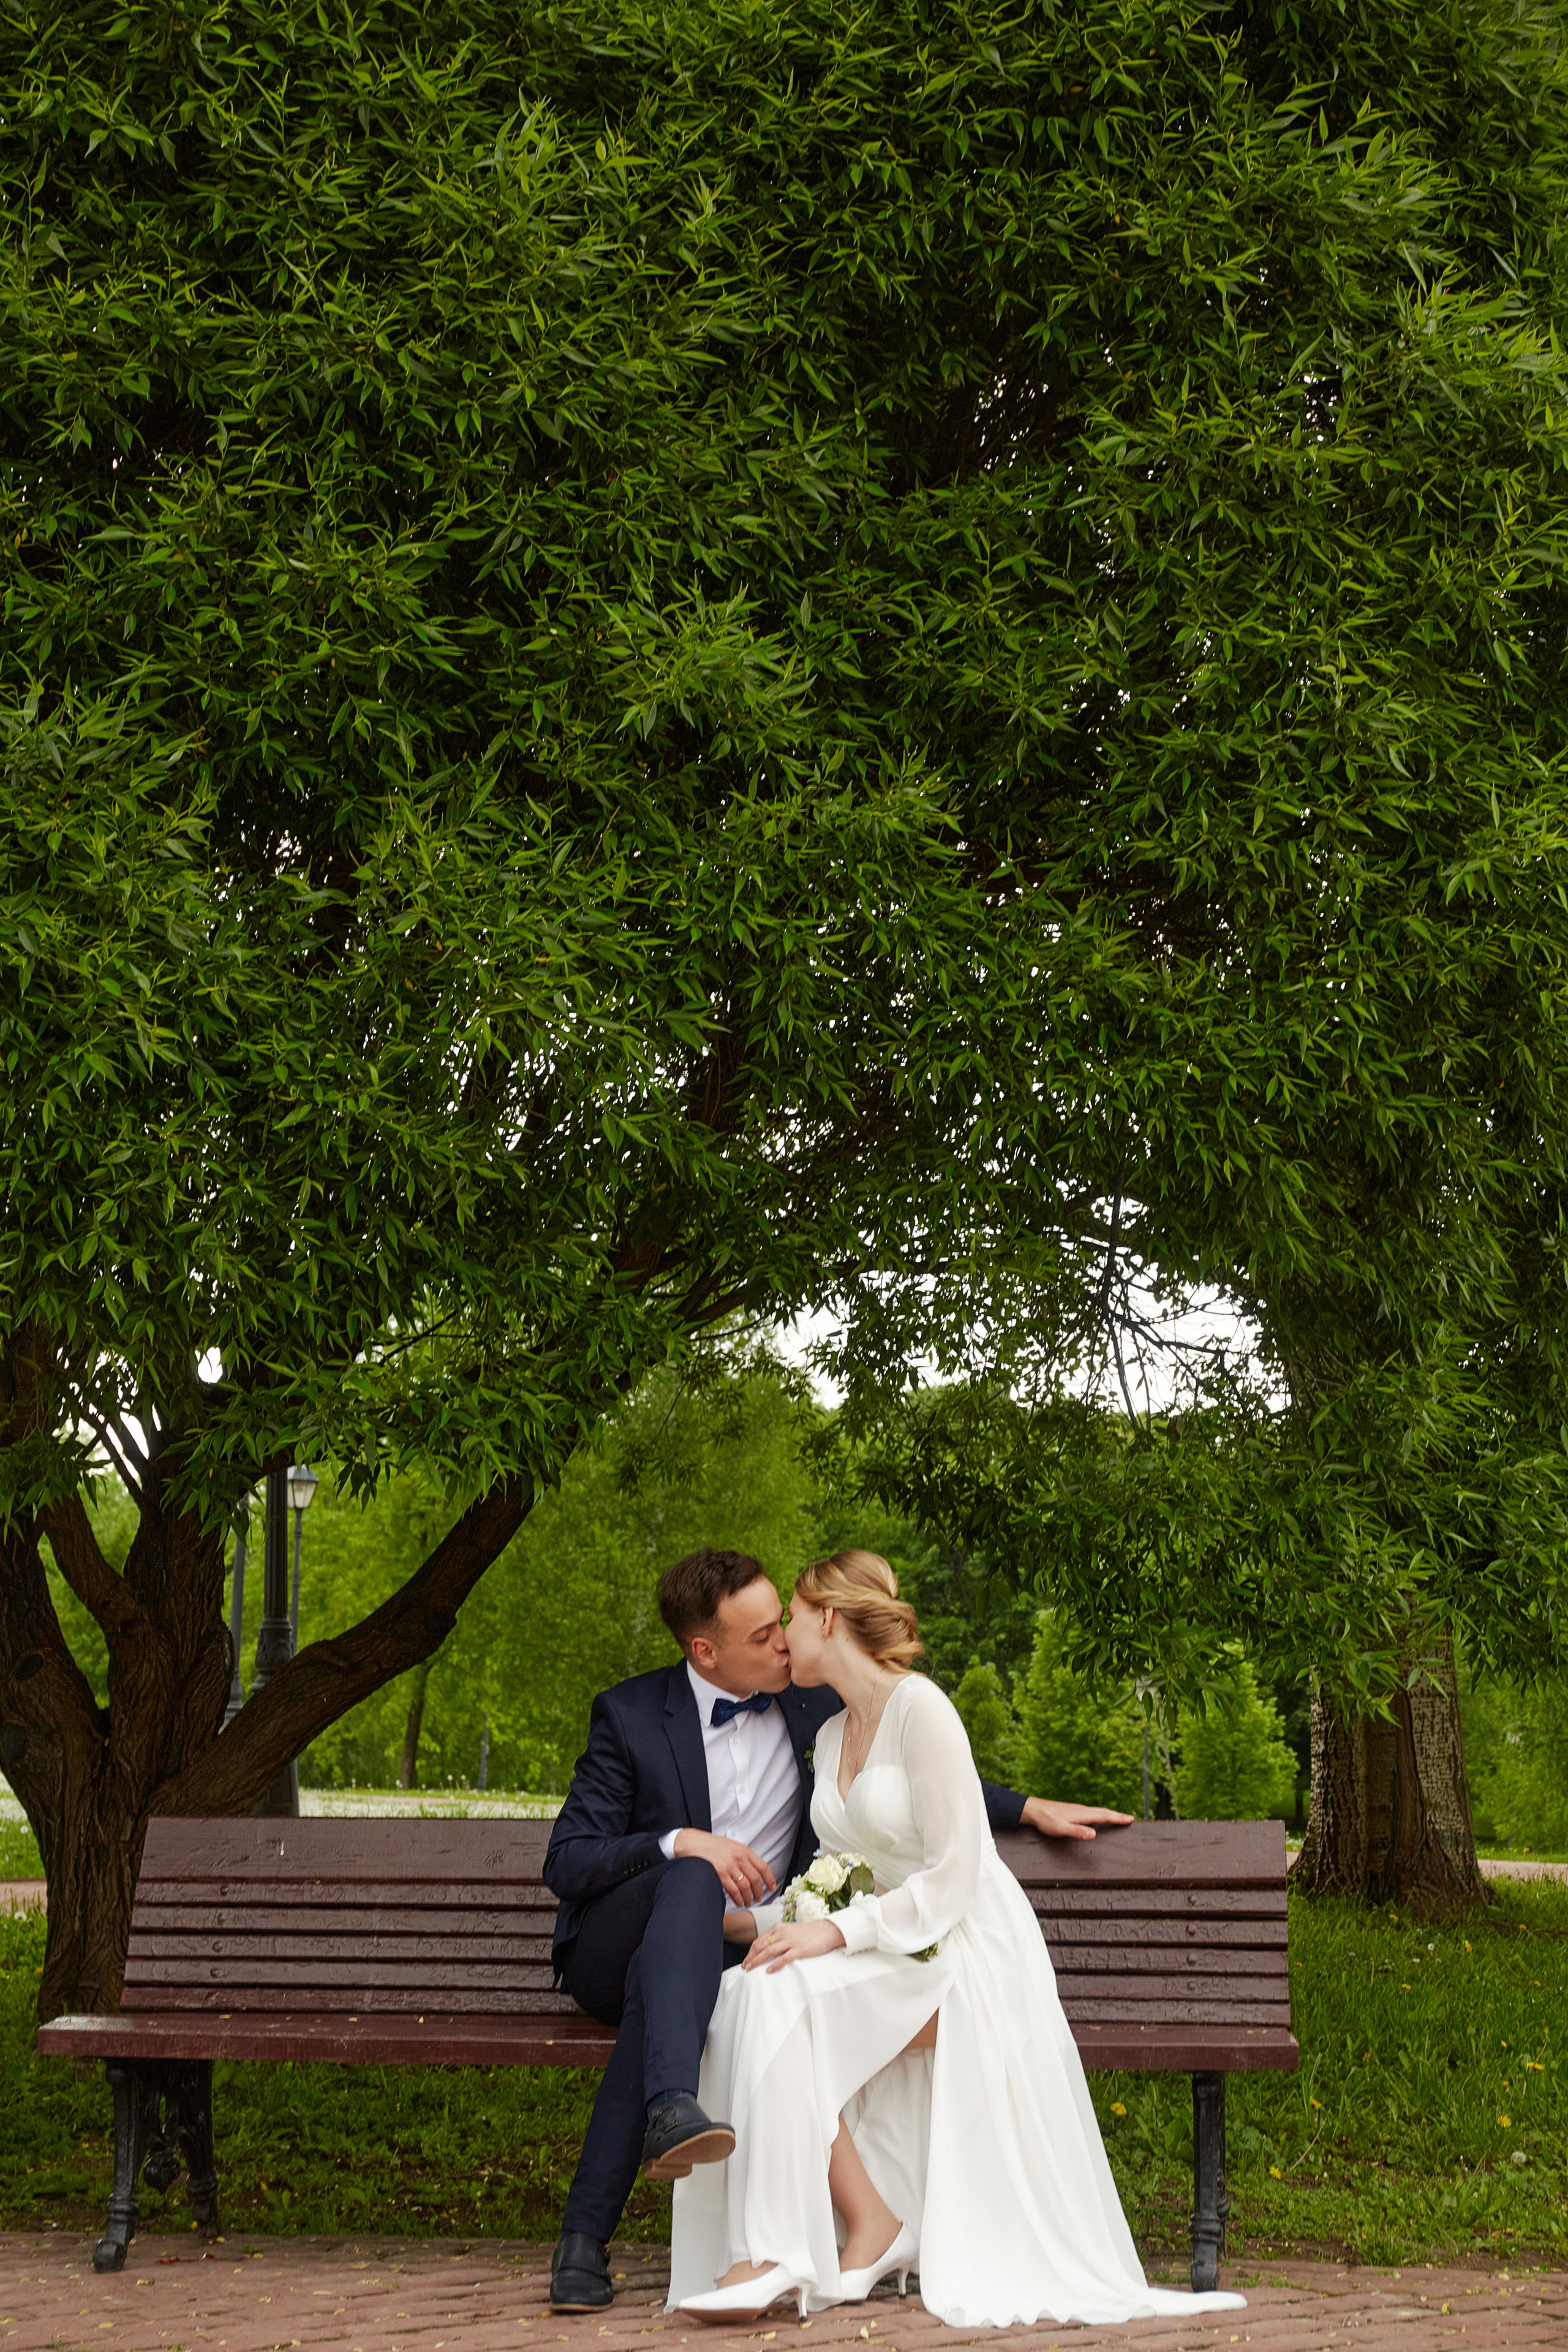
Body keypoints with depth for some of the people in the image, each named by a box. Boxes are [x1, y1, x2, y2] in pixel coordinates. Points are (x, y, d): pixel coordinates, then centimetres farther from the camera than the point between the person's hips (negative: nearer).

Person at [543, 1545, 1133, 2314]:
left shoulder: (814, 1705, 7)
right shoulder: (631, 1715, -3)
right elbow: (565, 1863, -5)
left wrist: (1029, 1809, 15)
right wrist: (678, 1843, -21)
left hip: (731, 1955, 2)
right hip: (614, 1953, -1)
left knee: (660, 1990, -36)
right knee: (692, 1880, -36)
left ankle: (585, 2236, -38)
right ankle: (673, 2110, -55)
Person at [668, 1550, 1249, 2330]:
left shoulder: (918, 1709, -11)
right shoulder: (832, 1735, 16)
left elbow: (952, 1877, -17)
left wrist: (838, 1932, -23)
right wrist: (738, 1921, 9)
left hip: (969, 1951, -7)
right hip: (889, 1955, 7)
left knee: (780, 1996, -29)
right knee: (747, 1993, -22)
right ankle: (870, 2228, -19)